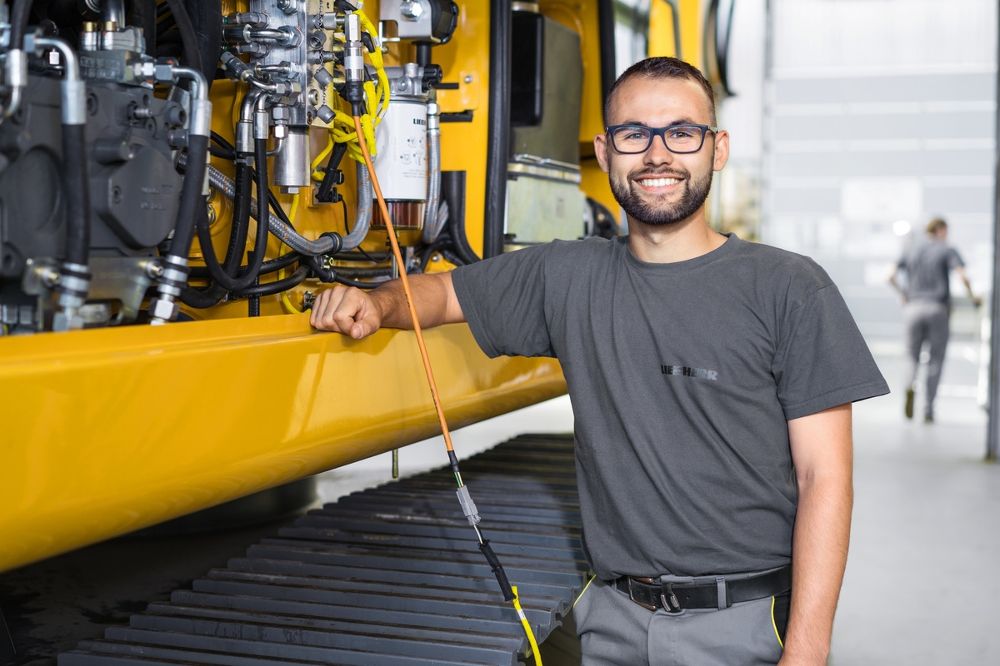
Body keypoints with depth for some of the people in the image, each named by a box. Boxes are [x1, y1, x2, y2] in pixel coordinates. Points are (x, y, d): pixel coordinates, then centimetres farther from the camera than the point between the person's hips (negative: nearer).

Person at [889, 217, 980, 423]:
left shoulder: (910, 250, 11)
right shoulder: (947, 250, 1)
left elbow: (891, 277, 4)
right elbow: (963, 276, -12)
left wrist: (903, 294, 20)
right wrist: (973, 296, 4)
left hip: (914, 308, 2)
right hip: (938, 309, -2)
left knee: (914, 358, 13)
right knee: (935, 362, 8)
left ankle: (910, 386, -20)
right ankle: (928, 410, 3)